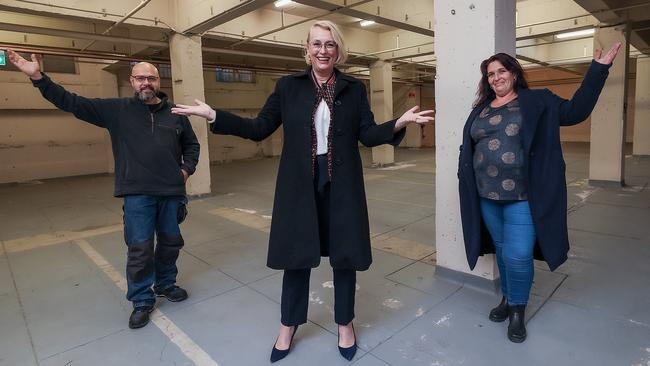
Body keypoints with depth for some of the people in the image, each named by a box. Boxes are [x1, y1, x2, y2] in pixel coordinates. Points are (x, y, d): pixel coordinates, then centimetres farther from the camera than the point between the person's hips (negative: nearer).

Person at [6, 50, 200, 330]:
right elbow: (72, 103, 2)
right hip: (137, 194, -2)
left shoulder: (175, 113, 6)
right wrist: (37, 77, -5)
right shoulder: (117, 110, 3)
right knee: (140, 249, -1)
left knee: (170, 242, 14)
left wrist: (187, 169, 3)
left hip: (172, 191, 3)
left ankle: (166, 284, 36)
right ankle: (142, 301, 18)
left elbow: (192, 144, 17)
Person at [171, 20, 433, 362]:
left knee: (345, 253, 10)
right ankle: (288, 325, 33)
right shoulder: (288, 86, 4)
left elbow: (368, 135, 1)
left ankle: (345, 323, 33)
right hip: (299, 184, 0)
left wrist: (399, 122, -16)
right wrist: (213, 115, -4)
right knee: (297, 254, 11)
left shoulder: (354, 88, 4)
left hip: (342, 185, 1)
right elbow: (259, 128, 4)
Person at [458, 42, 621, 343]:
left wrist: (598, 69, -7)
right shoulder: (481, 109, 12)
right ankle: (507, 298, 35)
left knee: (518, 254, -7)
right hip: (487, 196, 4)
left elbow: (575, 111, -3)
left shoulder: (536, 102, 3)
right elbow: (467, 148, 14)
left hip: (522, 196, -3)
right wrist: (466, 180, 9)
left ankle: (518, 310, 17)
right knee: (502, 250, 14)